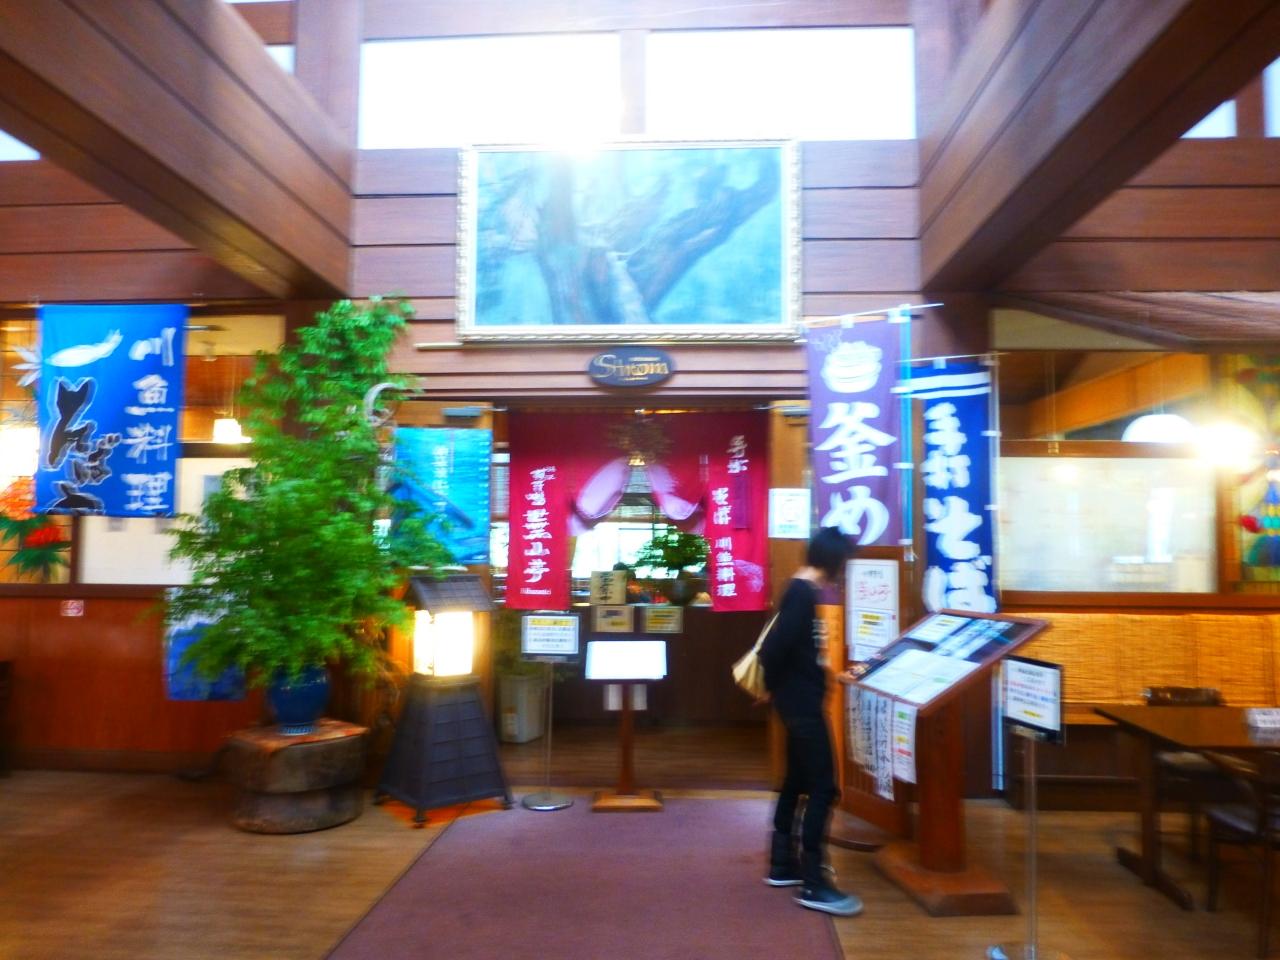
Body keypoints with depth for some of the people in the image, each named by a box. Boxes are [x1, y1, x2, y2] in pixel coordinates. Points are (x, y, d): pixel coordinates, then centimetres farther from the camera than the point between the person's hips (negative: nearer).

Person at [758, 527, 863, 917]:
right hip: (802, 701, -10)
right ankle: (812, 884, 0)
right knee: (823, 787, -6)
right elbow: (774, 647, -25)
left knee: (798, 780, 18)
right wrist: (773, 685, -10)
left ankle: (782, 864, 28)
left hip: (798, 699, 10)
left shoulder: (799, 589, 10)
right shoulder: (805, 594, -19)